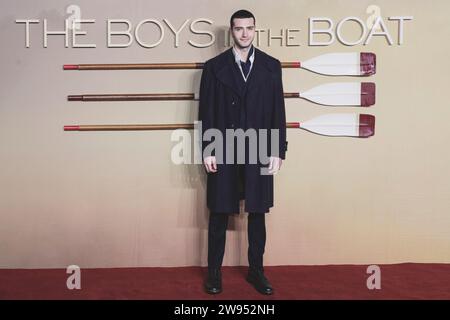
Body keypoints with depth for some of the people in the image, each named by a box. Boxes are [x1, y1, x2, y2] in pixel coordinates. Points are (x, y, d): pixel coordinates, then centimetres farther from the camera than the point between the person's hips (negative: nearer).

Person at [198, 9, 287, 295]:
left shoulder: (271, 65, 5)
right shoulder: (214, 66, 2)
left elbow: (278, 111, 3)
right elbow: (206, 112, 0)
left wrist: (278, 151, -2)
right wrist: (207, 151, -6)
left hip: (259, 152, 1)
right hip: (223, 153, -1)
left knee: (257, 215, 9)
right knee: (219, 215, 7)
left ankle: (256, 271, 24)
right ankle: (214, 272, 21)